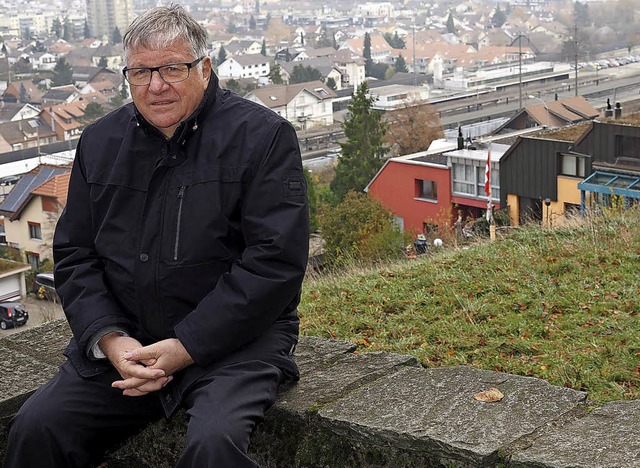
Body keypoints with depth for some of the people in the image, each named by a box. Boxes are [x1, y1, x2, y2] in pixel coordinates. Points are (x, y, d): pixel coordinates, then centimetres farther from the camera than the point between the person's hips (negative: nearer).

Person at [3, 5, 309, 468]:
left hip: (235, 338, -4)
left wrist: (186, 347, -16)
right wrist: (108, 338, -7)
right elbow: (73, 255, 12)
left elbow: (276, 261, -12)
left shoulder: (263, 136, -5)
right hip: (122, 338, 4)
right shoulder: (101, 141, 11)